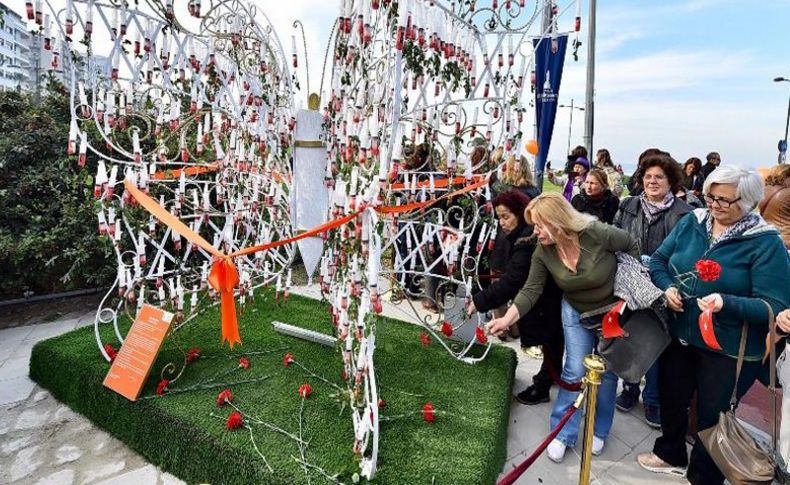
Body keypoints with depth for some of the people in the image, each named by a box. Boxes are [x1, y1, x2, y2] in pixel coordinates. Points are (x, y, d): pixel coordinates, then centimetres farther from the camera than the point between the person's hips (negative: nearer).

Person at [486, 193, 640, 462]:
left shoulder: (597, 233, -30)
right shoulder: (543, 253, -19)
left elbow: (631, 246, -13)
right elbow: (531, 290, -20)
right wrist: (508, 319, -32)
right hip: (576, 313, 2)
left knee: (608, 372, 10)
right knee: (574, 372, 1)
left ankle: (599, 431, 31)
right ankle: (563, 434, 16)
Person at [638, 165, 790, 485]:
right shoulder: (691, 223, -2)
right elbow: (658, 260, 5)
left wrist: (727, 303, -34)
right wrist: (667, 287, -14)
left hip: (728, 350, -5)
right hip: (679, 336, 5)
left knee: (712, 416, 14)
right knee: (671, 399, 23)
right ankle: (671, 454, 51)